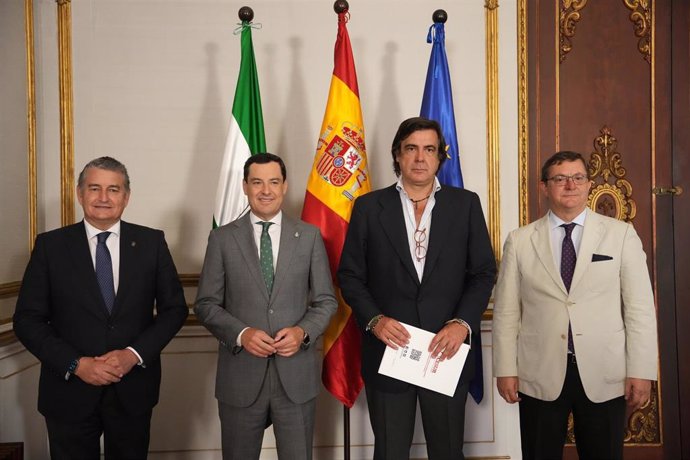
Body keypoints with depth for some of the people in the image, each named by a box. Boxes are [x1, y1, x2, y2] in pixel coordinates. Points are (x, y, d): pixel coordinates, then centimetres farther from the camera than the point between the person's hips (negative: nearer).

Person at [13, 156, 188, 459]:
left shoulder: (151, 242, -1)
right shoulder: (50, 245, -3)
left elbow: (175, 308, 1)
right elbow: (27, 320, -3)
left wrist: (135, 354, -12)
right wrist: (76, 364, -14)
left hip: (133, 390, 1)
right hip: (69, 391, -1)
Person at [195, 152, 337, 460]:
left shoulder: (309, 236, 3)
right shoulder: (222, 239, 1)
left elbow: (326, 301, 5)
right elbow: (206, 304, 1)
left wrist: (303, 331, -14)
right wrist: (241, 333, -15)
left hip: (296, 375, 1)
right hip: (241, 376, 0)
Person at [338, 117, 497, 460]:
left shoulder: (466, 204, 3)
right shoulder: (369, 207, 1)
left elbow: (484, 273, 2)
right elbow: (350, 275, 2)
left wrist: (463, 323, -12)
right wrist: (374, 319, -13)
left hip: (447, 351, 1)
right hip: (388, 350, 0)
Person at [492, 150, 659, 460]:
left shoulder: (621, 234, 2)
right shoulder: (520, 240, 2)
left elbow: (640, 307, -1)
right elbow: (507, 311, 2)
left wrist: (641, 371, -5)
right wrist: (505, 369, -1)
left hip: (604, 375, 0)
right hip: (540, 376, 0)